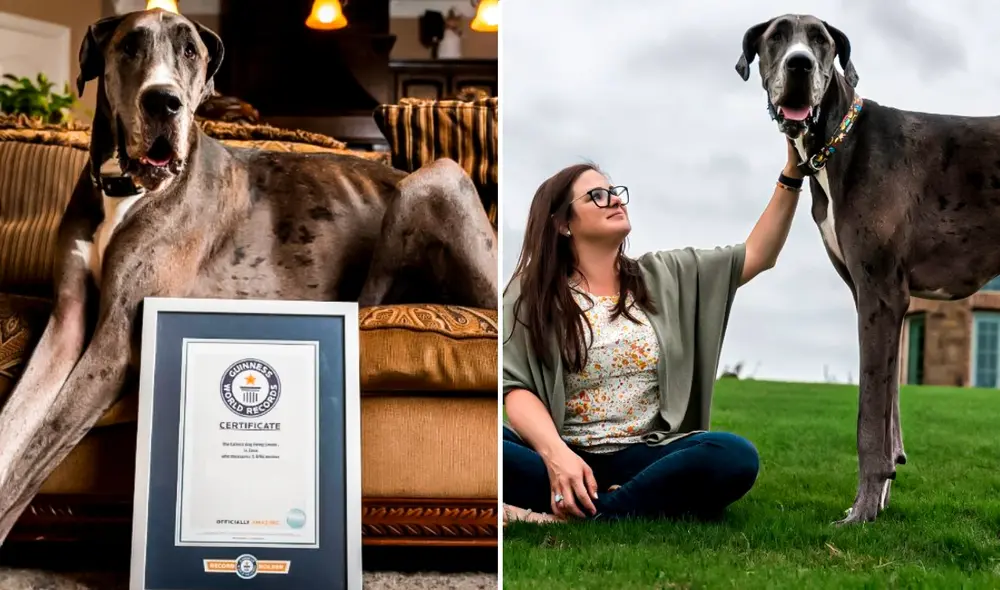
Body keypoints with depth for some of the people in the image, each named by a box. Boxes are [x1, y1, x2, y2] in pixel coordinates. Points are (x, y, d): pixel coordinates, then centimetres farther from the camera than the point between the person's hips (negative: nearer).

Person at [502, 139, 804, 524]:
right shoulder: (529, 293, 5)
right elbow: (516, 387, -6)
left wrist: (792, 174, 3)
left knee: (735, 456, -30)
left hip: (643, 458, 3)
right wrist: (555, 454, -25)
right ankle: (643, 505, -35)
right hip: (563, 456, -2)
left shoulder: (663, 276, 16)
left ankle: (567, 517, -32)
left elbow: (757, 255, 15)